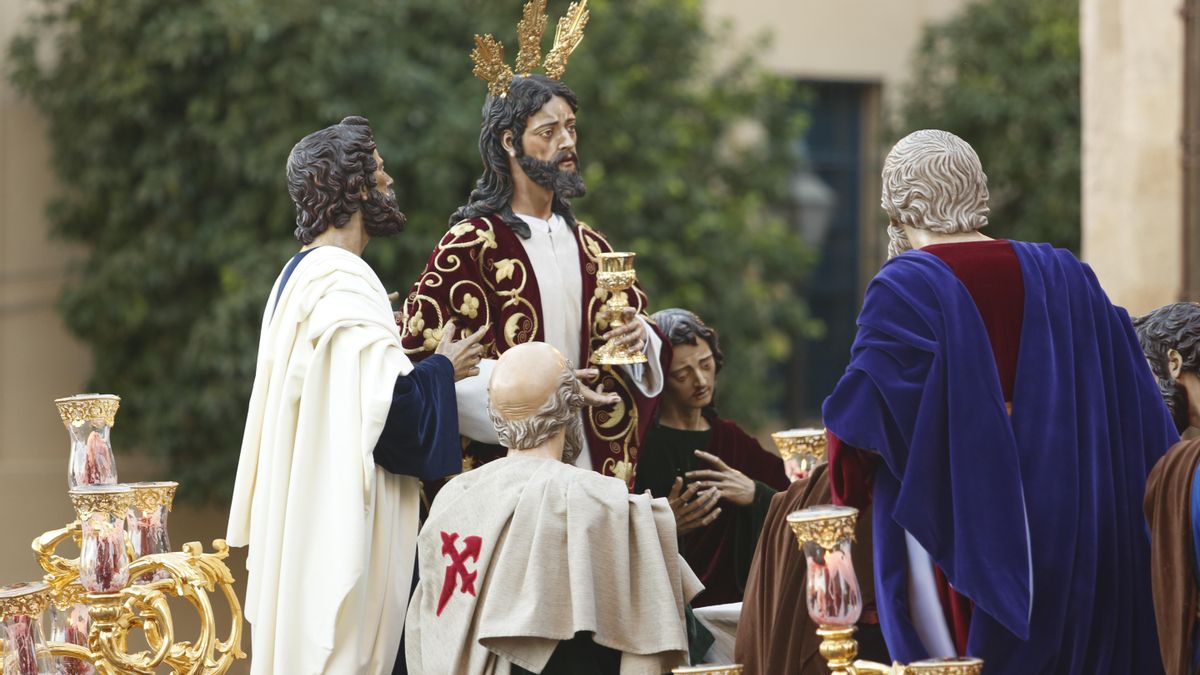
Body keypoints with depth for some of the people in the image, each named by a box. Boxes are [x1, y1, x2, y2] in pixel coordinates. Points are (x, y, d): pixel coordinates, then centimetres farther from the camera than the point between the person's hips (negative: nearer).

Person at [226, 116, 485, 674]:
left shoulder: (299, 275, 14)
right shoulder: (346, 283, -17)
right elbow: (387, 405, -23)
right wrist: (443, 371, -6)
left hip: (304, 511, 10)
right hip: (343, 517, -10)